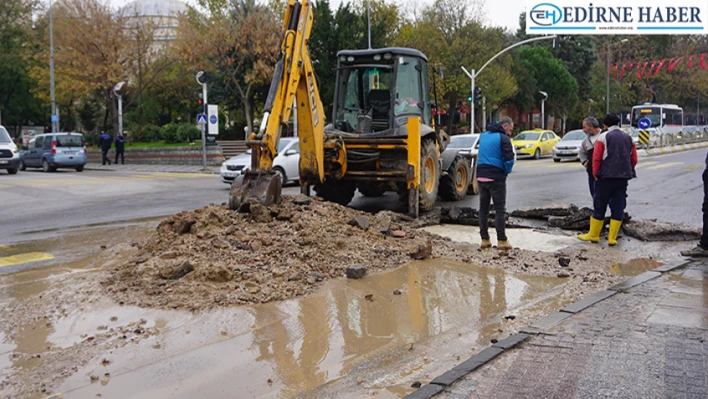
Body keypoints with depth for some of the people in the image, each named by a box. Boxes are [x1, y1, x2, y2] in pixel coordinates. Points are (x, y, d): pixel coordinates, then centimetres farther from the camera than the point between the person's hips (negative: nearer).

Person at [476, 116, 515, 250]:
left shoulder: (483, 136, 14)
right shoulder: (503, 138, -8)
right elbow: (509, 159, -17)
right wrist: (507, 171, 1)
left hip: (481, 177, 6)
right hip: (496, 178, -6)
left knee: (483, 209, 11)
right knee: (500, 210, 0)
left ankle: (484, 240, 13)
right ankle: (502, 240, 0)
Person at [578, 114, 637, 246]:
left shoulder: (603, 137, -5)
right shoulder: (628, 138, 11)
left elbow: (596, 158, -9)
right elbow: (634, 159, 11)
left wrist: (596, 174, 0)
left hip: (606, 177, -4)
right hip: (623, 178, 4)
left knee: (599, 206, 5)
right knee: (618, 208, 6)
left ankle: (593, 235, 12)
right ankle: (612, 238, 6)